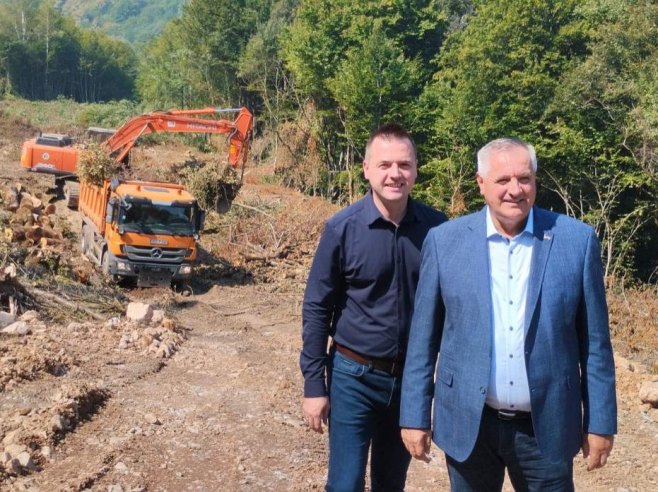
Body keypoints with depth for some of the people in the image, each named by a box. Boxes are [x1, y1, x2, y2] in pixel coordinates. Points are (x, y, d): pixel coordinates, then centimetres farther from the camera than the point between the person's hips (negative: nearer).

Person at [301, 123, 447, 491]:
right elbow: (317, 309, -6)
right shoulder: (342, 228, -11)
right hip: (354, 377, -2)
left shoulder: (436, 227, -5)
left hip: (412, 377, 3)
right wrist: (314, 383, -7)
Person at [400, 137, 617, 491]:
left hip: (546, 426, 0)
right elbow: (423, 337, 0)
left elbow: (594, 341, 0)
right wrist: (414, 416, 0)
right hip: (468, 423, 1)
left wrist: (600, 421, 1)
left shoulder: (577, 240, -5)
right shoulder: (445, 241, -4)